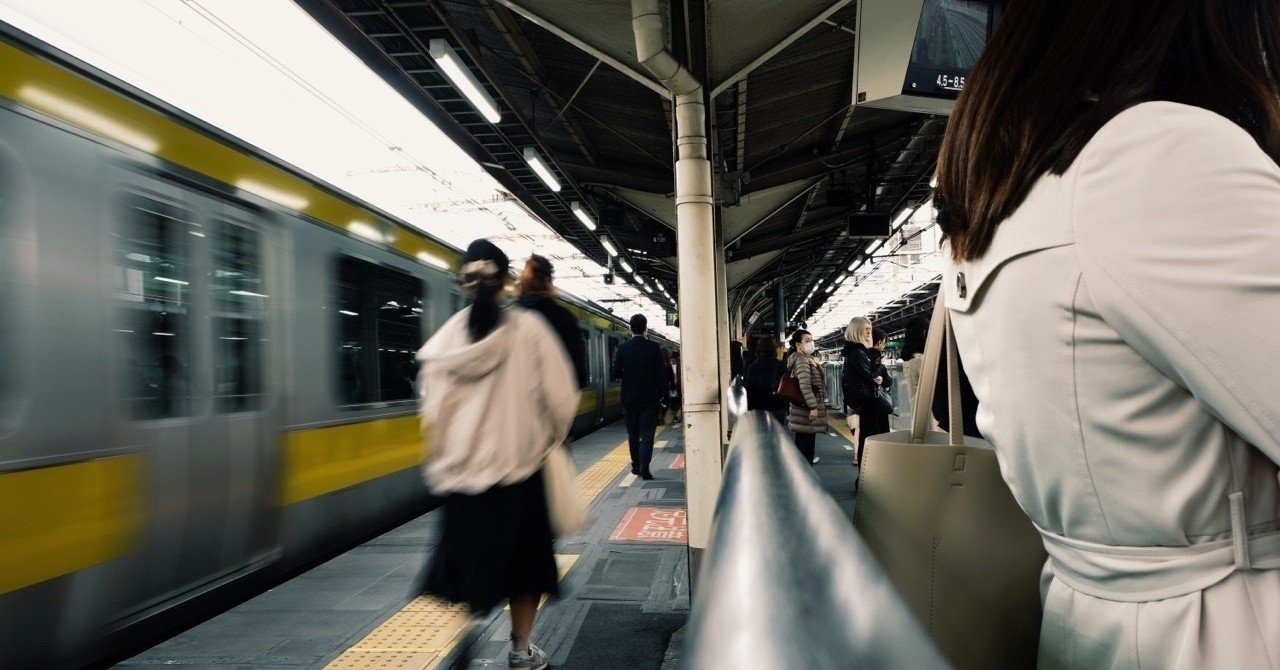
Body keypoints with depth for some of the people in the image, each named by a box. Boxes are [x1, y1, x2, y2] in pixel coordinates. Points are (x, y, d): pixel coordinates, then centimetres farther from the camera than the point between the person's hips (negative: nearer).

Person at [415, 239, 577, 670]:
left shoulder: (446, 336, -4)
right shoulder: (528, 328, -11)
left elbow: (431, 407, -3)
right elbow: (560, 398, -11)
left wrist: (444, 457, 11)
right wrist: (550, 439, 8)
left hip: (461, 470, 2)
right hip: (518, 469, -2)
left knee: (468, 556, 17)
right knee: (523, 560, 15)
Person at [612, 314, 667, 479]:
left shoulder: (622, 348, -6)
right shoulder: (654, 348, -8)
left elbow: (616, 374, -2)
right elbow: (661, 374, -6)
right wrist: (662, 393, 7)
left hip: (629, 398, 2)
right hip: (649, 397, -2)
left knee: (633, 434, 15)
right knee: (647, 434, 2)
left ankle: (636, 466, 25)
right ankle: (644, 468, -7)